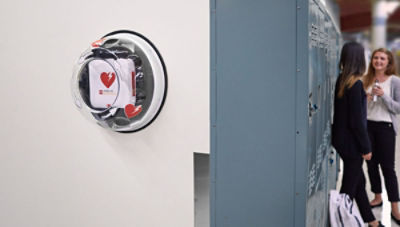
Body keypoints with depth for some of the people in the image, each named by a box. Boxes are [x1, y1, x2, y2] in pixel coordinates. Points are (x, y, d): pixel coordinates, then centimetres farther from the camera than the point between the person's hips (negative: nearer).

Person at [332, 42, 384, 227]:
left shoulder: (341, 80, 4)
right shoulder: (356, 84, -21)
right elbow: (356, 121, -21)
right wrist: (366, 147, -14)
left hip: (341, 139, 9)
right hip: (351, 142, -9)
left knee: (359, 181, 21)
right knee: (349, 187, 4)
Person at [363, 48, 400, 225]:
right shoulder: (366, 80, 4)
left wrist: (383, 95, -20)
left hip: (386, 127, -4)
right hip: (368, 125, 4)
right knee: (371, 163, 12)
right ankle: (378, 197, 31)